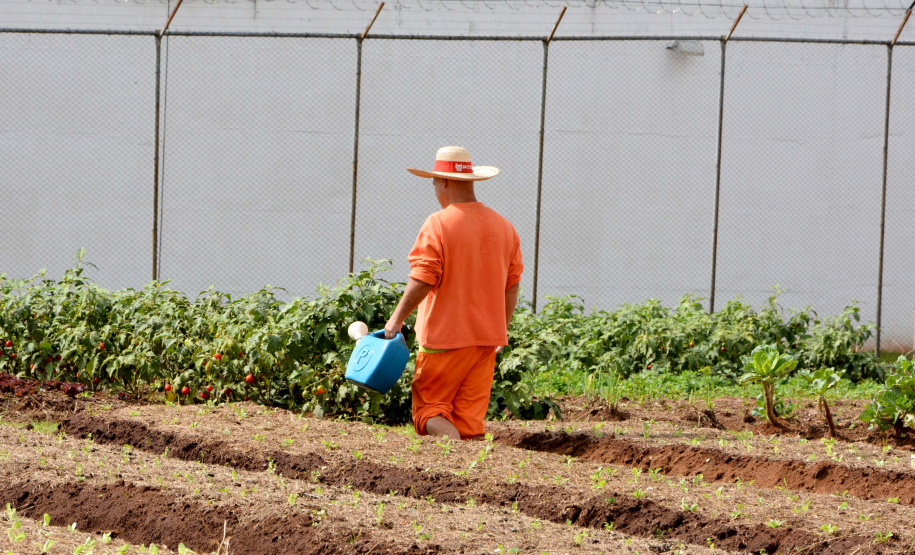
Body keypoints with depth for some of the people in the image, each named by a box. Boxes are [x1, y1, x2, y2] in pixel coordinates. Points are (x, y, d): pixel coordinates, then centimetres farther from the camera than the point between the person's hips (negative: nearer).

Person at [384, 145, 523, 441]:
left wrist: (397, 318, -5)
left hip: (445, 337, -5)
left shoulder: (438, 224, -11)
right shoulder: (504, 226, 7)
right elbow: (511, 285, 12)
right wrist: (502, 329, 22)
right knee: (470, 416, 9)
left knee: (429, 408, 2)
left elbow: (422, 281, -16)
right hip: (486, 336, 6)